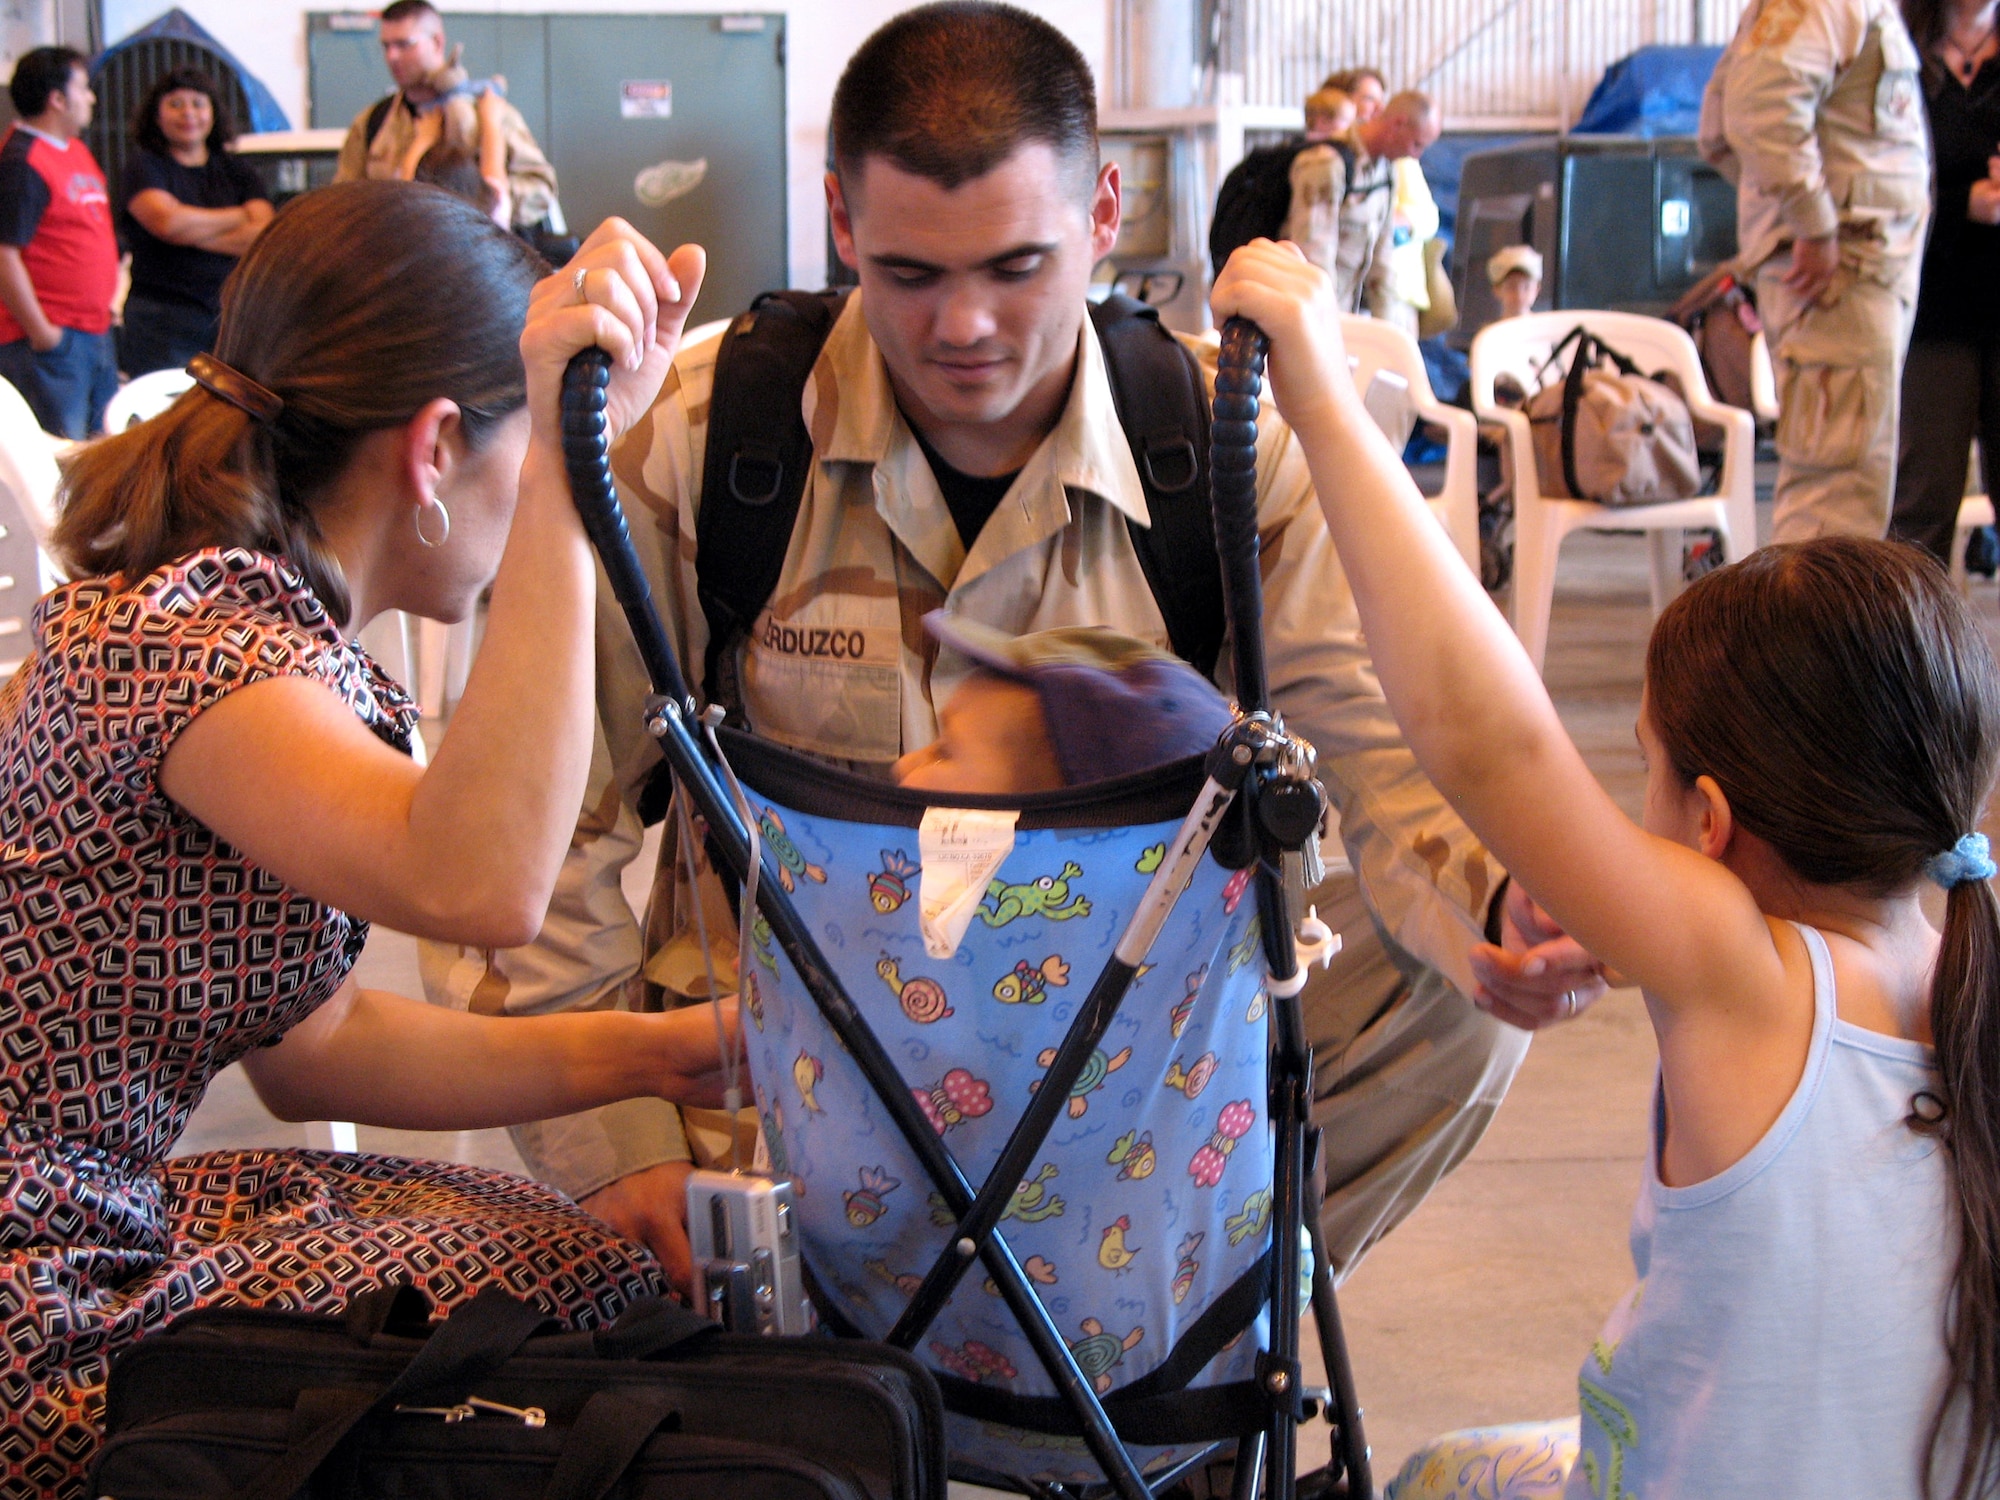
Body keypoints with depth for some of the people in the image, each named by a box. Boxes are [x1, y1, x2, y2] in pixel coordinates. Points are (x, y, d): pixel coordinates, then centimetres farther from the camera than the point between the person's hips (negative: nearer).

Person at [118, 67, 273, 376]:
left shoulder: (236, 170, 14)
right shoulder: (145, 166, 5)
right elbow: (168, 221, -13)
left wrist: (193, 229, -5)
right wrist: (238, 218, 1)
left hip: (232, 316, 3)